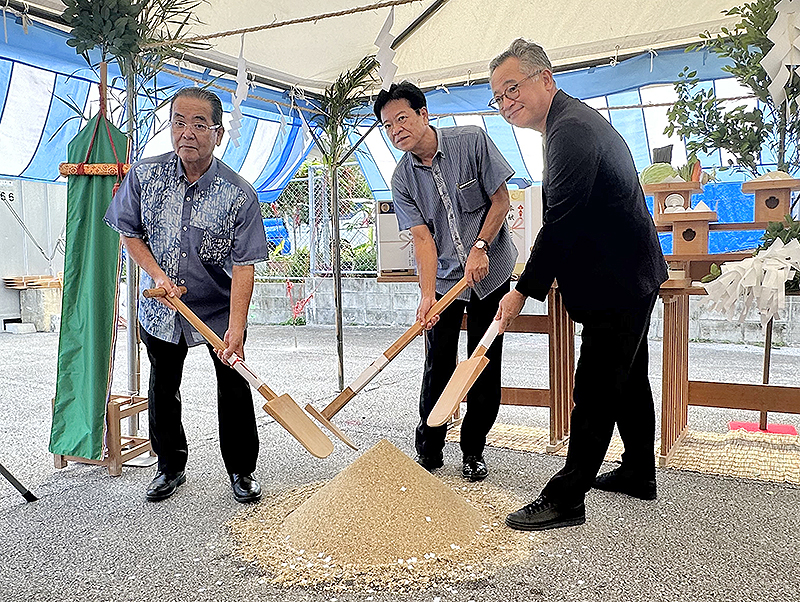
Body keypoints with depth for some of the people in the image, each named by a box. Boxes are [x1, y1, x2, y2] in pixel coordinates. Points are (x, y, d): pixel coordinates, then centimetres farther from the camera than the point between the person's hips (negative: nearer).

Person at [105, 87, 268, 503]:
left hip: (220, 309, -3)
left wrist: (235, 329, -29)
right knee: (163, 389, 14)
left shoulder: (239, 195, -18)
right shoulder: (144, 175, -8)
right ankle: (170, 467, 33)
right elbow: (129, 234, 4)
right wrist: (158, 275, -13)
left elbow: (243, 266, -21)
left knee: (234, 389, 2)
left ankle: (242, 471, 21)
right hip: (161, 308, 3)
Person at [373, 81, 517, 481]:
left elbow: (500, 200, -6)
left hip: (490, 270, -1)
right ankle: (429, 451, 18)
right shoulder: (402, 179, -6)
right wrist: (427, 294, -24)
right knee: (439, 366, 1)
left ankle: (473, 451, 17)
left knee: (485, 366, 3)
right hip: (443, 278, 1)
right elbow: (423, 238, -12)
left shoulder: (472, 141, -11)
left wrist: (479, 247, -17)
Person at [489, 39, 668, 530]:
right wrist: (553, 272, 18)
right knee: (628, 379, 20)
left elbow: (560, 223, -26)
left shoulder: (572, 129, -21)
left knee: (595, 392, -6)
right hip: (631, 275, 11)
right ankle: (639, 473, 34)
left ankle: (566, 498, 1)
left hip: (618, 283, -11)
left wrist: (524, 290, -20)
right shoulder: (575, 120, 14)